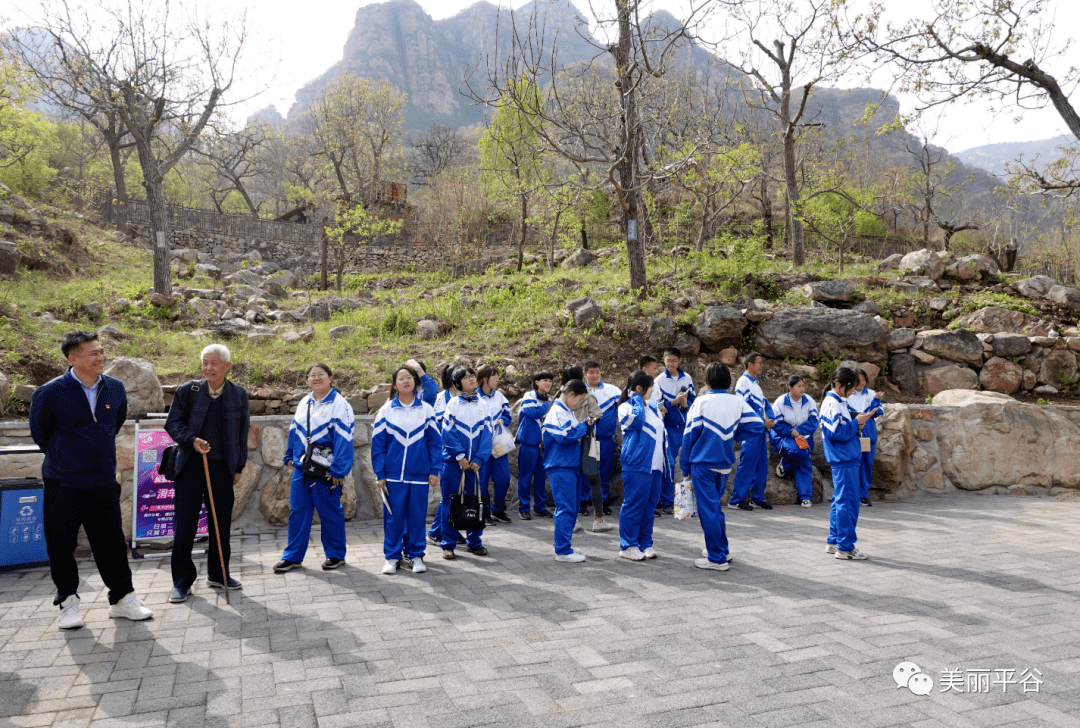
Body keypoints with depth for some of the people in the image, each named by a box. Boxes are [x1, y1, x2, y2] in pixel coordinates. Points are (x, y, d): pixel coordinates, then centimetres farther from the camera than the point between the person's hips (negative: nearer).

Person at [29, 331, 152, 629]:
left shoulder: (115, 389, 2)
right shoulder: (50, 393, -11)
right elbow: (39, 433, 5)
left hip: (103, 481, 3)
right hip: (63, 482, -3)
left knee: (112, 542, 7)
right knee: (61, 545, 7)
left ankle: (122, 598, 17)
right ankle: (68, 602, 23)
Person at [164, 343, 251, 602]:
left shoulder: (238, 394, 6)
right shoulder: (187, 391, 1)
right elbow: (173, 423, 3)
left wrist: (239, 467, 10)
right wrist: (192, 440, -16)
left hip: (222, 468, 2)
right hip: (191, 465, -2)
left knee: (222, 523, 9)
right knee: (184, 525, -1)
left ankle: (218, 574, 25)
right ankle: (182, 581, 10)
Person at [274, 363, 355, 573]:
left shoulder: (339, 405, -9)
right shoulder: (303, 403, 12)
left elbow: (344, 439, -13)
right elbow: (294, 431, 21)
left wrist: (337, 470, -15)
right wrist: (290, 456, 17)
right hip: (301, 469, 6)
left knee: (330, 513, 4)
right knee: (297, 511, 10)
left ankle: (335, 554, 19)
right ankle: (292, 556, 21)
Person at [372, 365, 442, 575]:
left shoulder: (426, 410, 4)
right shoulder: (386, 411, 2)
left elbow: (435, 442, 4)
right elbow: (378, 444, 3)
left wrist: (434, 470, -1)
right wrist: (380, 474, -2)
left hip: (420, 473, 1)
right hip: (393, 474, 0)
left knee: (417, 515, 7)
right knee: (393, 515, 4)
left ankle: (416, 554, 20)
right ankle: (392, 556, 17)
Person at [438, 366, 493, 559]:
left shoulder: (482, 405, 6)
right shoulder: (453, 404, -2)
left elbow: (486, 435, 2)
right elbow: (448, 433, -7)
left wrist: (478, 459, -9)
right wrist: (460, 455, -13)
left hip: (475, 462, 3)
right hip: (453, 462, -3)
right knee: (450, 502, 2)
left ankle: (474, 541, 21)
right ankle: (448, 545, 10)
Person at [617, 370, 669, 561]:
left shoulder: (653, 409, 18)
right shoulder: (626, 407, -4)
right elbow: (636, 420, -25)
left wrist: (667, 461, 17)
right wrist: (637, 399, -11)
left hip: (655, 465, 7)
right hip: (636, 465, -7)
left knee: (649, 504, 10)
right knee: (633, 504, -4)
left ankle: (645, 543, 19)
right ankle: (628, 545, 5)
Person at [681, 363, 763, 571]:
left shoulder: (701, 402, -10)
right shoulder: (738, 401, 2)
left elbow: (690, 434, -8)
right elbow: (757, 425, -1)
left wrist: (685, 467, 1)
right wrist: (733, 434, 8)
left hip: (703, 464, -5)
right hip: (725, 464, 6)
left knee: (707, 510, 0)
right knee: (715, 506, 22)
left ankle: (717, 558, 3)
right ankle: (722, 549, 30)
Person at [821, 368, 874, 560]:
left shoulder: (837, 402, 16)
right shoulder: (832, 404, -14)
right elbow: (837, 433, -20)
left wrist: (856, 423, 6)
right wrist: (856, 422, -12)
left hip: (845, 459, 10)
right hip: (844, 460, -10)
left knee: (840, 501, 14)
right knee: (848, 502, -7)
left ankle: (834, 542, 21)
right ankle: (845, 547, -2)